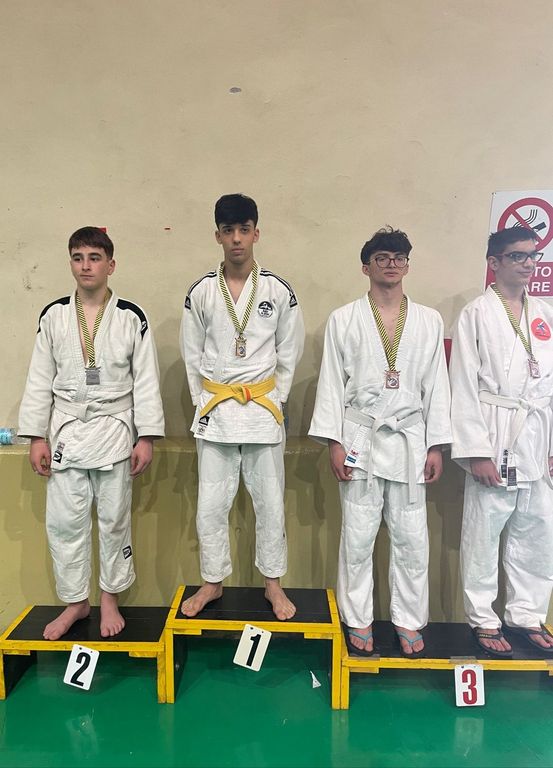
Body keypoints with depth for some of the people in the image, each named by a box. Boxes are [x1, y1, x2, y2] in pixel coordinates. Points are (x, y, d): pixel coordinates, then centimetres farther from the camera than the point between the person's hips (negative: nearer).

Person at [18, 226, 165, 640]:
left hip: (114, 432, -2)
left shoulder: (132, 318, -3)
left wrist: (146, 437, -7)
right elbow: (40, 379, 5)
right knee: (64, 521, 7)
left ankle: (110, 599, 28)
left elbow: (146, 381, -3)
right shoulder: (54, 315, 3)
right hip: (66, 432, 2)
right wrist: (37, 437, 1)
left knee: (114, 520, 8)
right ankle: (75, 601, 26)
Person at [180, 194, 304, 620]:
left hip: (263, 410, -1)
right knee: (211, 505, 8)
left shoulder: (278, 290, -2)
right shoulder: (201, 292, 1)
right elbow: (192, 355, 7)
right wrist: (204, 402, 3)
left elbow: (289, 354, 3)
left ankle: (273, 583, 26)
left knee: (270, 502, 9)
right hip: (215, 412, 1)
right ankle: (213, 582, 27)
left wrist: (274, 400, 0)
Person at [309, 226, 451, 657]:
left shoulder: (430, 321, 5)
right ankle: (359, 621, 25)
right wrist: (334, 443, -6)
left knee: (411, 538, 8)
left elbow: (436, 386, 6)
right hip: (360, 438, -1)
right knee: (358, 537, 7)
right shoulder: (344, 319, 1)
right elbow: (332, 383, -1)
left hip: (409, 438, 2)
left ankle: (408, 620, 28)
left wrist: (436, 446, 3)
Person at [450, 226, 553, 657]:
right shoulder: (477, 315, -4)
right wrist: (477, 452, -14)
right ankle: (484, 620, 21)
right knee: (484, 534, 4)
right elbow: (465, 388, -9)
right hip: (495, 438, -5)